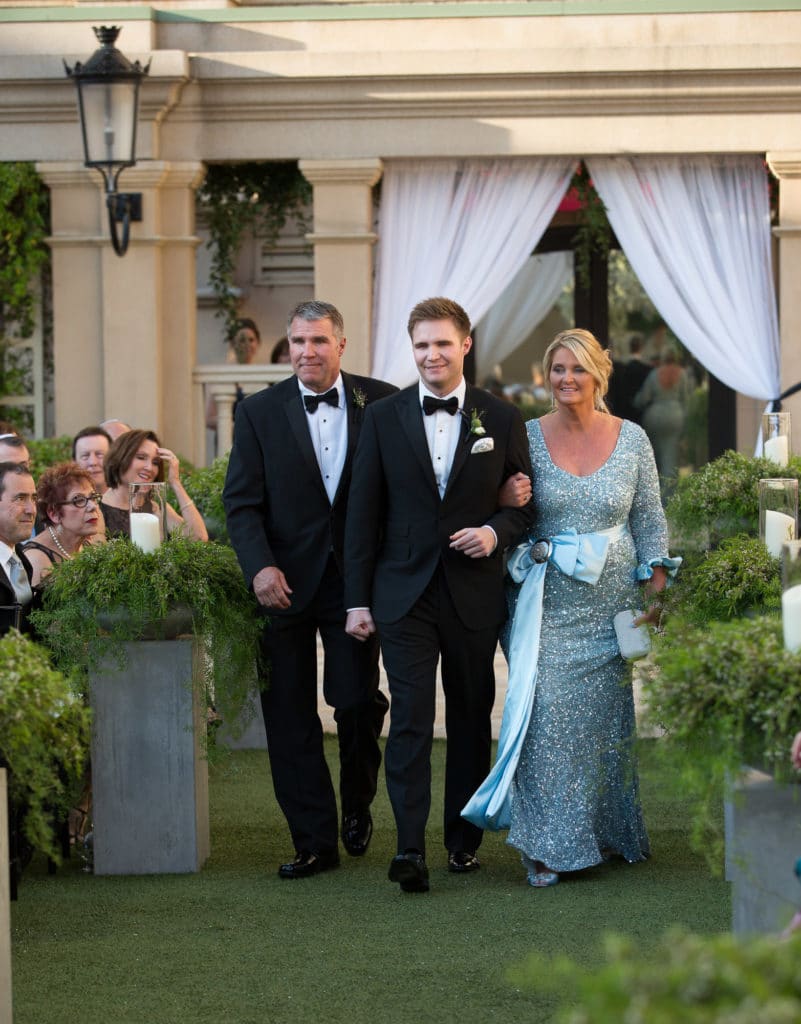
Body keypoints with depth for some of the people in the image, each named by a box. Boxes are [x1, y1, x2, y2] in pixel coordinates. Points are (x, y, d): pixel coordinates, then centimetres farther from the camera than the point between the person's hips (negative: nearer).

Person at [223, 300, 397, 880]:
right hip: (286, 582, 1)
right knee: (290, 717, 2)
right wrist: (260, 566, -17)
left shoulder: (382, 403, 0)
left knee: (358, 702, -4)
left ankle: (357, 804, 25)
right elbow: (242, 502, -2)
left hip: (356, 577, -1)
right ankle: (314, 841, 11)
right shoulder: (260, 413, 2)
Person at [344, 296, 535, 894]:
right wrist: (357, 599, 0)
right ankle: (411, 849, -14)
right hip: (405, 592, -1)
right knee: (411, 718, -10)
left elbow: (526, 502, 9)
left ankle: (464, 839, 22)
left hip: (474, 592, 1)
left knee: (471, 720, 10)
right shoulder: (384, 418, 3)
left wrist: (495, 531, -13)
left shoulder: (501, 418, 4)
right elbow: (364, 513, 4)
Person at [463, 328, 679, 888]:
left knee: (605, 715, 6)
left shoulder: (631, 439, 2)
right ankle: (548, 845, -4)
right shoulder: (527, 437, -1)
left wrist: (655, 592, 1)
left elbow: (650, 520, 5)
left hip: (612, 600, 1)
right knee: (547, 712, -10)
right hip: (548, 603, -1)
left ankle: (603, 831, 23)